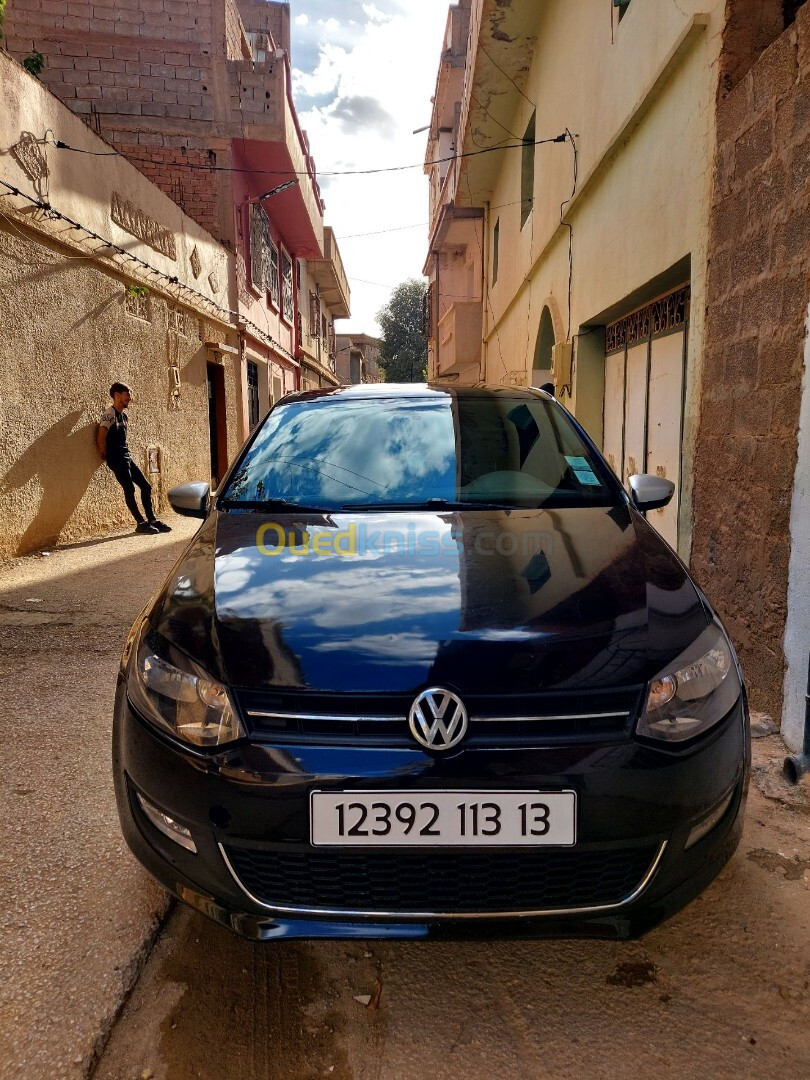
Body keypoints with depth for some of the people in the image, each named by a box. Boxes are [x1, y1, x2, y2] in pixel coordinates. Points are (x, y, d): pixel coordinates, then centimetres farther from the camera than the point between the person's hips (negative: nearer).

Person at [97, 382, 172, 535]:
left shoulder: (124, 415, 15)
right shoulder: (110, 414, -12)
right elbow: (100, 438, -18)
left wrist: (127, 454, 13)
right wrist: (105, 455, -9)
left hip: (126, 458, 9)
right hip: (117, 460, -9)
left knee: (146, 486, 7)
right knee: (129, 490, -8)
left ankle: (152, 521, 12)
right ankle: (141, 523, -2)